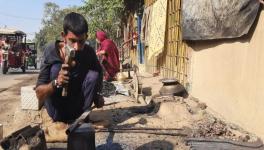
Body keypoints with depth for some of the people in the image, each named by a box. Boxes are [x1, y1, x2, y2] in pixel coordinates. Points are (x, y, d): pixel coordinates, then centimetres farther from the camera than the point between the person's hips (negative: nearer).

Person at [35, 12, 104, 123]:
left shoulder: (89, 52, -17)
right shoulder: (52, 51, -23)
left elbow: (99, 73, 7)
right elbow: (39, 95, -24)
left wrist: (97, 95, -8)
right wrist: (55, 83, -44)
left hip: (77, 105, 2)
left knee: (93, 75, -21)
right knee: (55, 68, -26)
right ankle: (57, 119, -13)